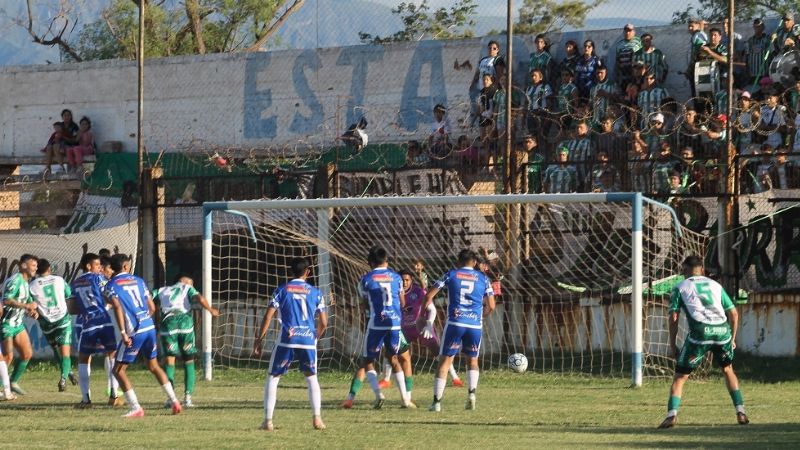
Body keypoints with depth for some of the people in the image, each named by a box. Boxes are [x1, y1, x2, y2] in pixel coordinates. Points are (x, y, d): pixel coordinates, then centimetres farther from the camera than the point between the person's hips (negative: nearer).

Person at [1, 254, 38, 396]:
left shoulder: (27, 282, 13)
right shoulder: (15, 280, -17)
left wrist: (31, 311, 1)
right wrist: (27, 306, -29)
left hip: (18, 323, 9)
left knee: (27, 354, 8)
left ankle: (13, 382, 20)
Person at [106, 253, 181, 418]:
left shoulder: (111, 286, 0)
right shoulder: (138, 281, 15)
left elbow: (118, 307, -17)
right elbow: (152, 307, 14)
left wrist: (123, 333, -19)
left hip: (134, 332, -5)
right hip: (150, 328, 5)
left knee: (119, 370, 5)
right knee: (154, 366, 23)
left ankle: (136, 408, -4)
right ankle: (174, 401, 18)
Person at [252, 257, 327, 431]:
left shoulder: (282, 290, 6)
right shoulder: (315, 293, 11)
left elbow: (268, 316, -2)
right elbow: (323, 323, 8)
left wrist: (259, 340, 3)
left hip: (287, 340, -2)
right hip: (308, 339, 2)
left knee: (273, 377, 10)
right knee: (311, 377, 19)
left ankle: (268, 420, 2)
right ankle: (317, 418, 6)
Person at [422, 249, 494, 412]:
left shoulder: (450, 275, 7)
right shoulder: (482, 278, 11)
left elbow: (429, 296, 4)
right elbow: (491, 306, 10)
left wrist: (423, 316, 17)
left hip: (454, 323, -2)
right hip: (475, 324, 2)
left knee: (445, 361, 3)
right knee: (472, 360, 21)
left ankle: (437, 401, -4)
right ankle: (472, 394, 1)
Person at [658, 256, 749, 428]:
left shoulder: (680, 288, 16)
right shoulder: (715, 285, 25)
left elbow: (673, 318, 7)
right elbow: (733, 313, 19)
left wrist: (672, 344, 12)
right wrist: (733, 338, 27)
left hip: (700, 331, -3)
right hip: (722, 330, 3)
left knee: (680, 375, 5)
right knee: (727, 370, 26)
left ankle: (672, 415, -12)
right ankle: (741, 412, 18)